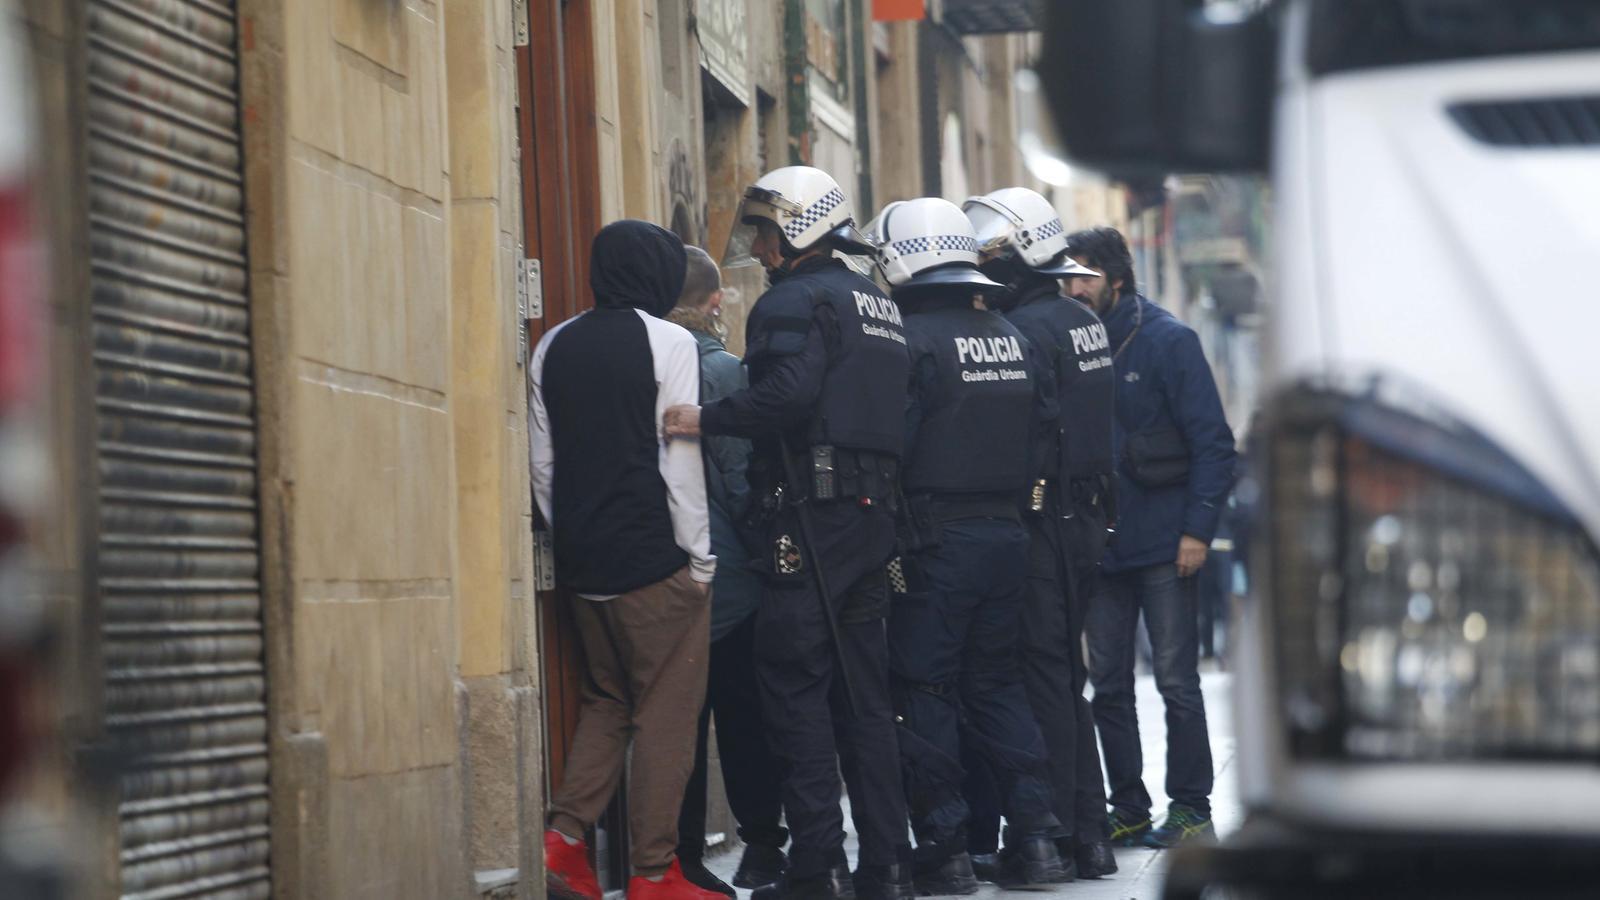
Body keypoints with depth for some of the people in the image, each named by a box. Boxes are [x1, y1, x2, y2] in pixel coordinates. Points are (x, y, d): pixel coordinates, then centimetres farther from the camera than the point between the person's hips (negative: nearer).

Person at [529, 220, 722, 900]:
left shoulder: (553, 347, 10)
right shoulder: (668, 342, -8)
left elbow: (542, 462, 12)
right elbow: (680, 459, -11)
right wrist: (698, 555, -4)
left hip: (583, 562, 6)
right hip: (657, 561, -6)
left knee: (606, 701, 18)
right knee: (665, 716, 0)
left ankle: (563, 838, 5)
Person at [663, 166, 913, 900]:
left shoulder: (795, 301, -8)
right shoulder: (878, 304, 20)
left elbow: (788, 394, -24)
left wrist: (707, 419, -16)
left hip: (810, 516, -9)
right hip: (871, 514, 9)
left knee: (794, 685, -5)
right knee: (862, 691, 11)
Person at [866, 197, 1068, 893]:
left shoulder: (912, 339, -12)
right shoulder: (1012, 339, 11)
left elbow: (888, 444, -15)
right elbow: (1043, 429, 13)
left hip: (936, 541, -7)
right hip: (1007, 534, 7)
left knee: (923, 691, 1)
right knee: (996, 683, 14)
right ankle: (1034, 839, 8)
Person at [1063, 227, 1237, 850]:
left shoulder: (1168, 341, -5)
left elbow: (1212, 442, -7)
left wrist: (1197, 529, -14)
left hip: (1163, 545, -5)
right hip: (1100, 545, 5)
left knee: (1176, 679, -1)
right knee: (1108, 684, 6)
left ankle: (1191, 808, 7)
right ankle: (1128, 809, 15)